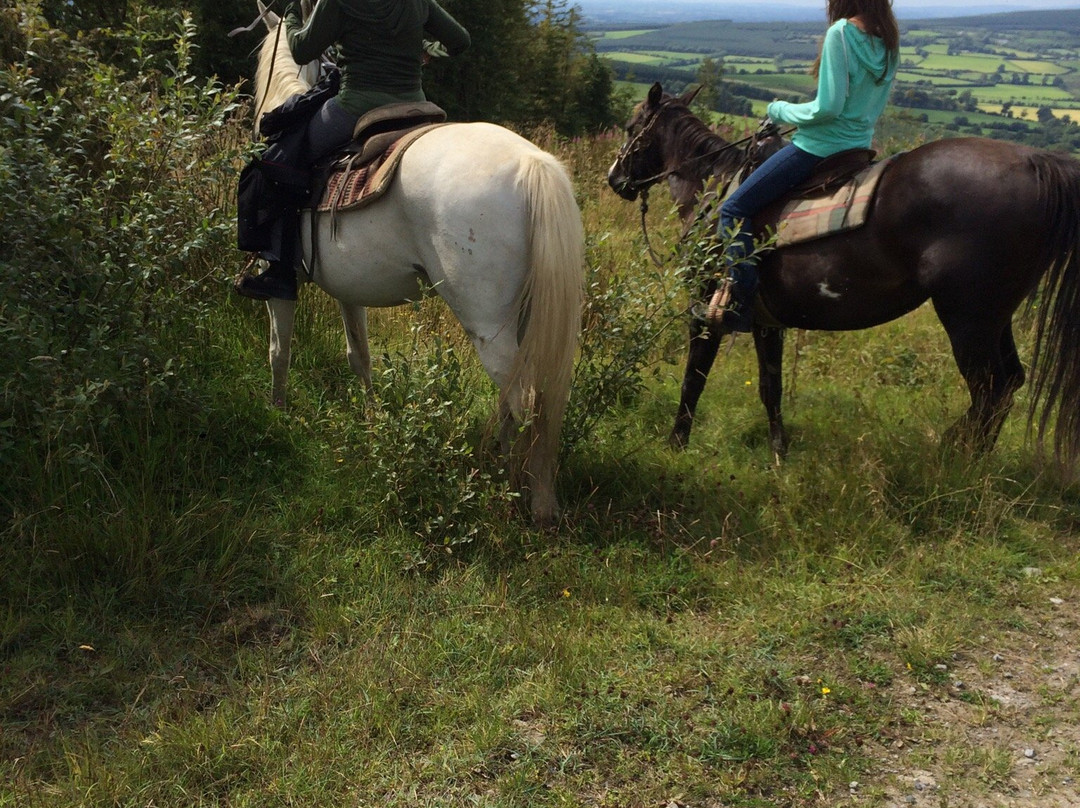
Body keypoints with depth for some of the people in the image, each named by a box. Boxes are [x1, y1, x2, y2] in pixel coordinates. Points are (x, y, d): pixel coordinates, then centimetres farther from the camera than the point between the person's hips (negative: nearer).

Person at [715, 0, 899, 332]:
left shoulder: (842, 32, -18)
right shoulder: (889, 41, 7)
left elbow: (828, 107, -22)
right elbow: (868, 104, 15)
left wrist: (781, 111, -5)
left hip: (818, 146, -9)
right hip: (859, 145, 9)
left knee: (734, 210, -3)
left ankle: (740, 305, -9)